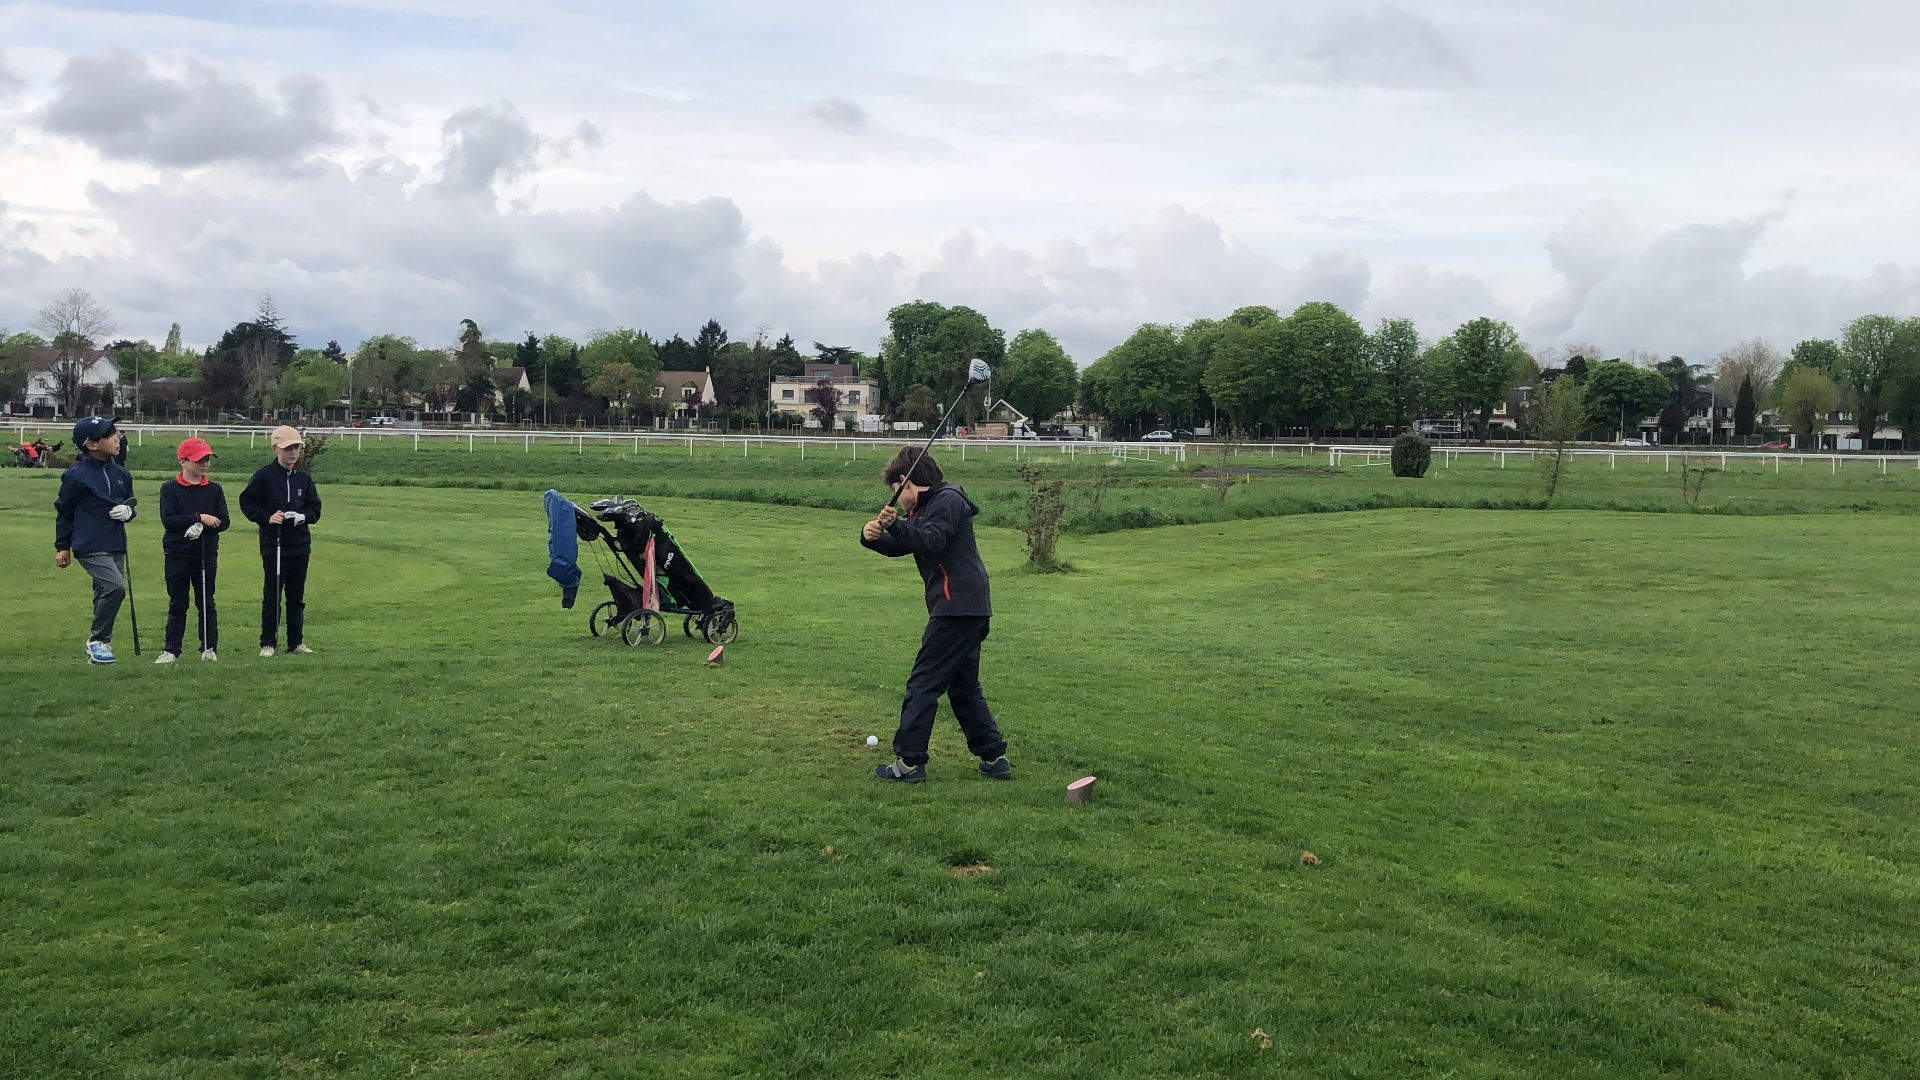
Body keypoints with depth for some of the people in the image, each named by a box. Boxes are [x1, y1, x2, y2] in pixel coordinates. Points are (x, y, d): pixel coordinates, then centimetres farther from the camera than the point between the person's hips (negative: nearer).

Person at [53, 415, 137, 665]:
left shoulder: (121, 474, 10)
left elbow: (130, 503, 23)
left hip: (116, 546, 7)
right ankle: (98, 641, -6)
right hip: (90, 547, -7)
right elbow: (63, 511, 2)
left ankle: (97, 648, 23)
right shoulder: (76, 475, -7)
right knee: (115, 586, -22)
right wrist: (62, 547, 5)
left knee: (106, 595, 10)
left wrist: (128, 510, -2)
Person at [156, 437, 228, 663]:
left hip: (207, 554, 1)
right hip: (177, 554, -1)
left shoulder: (214, 490, 6)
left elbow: (224, 521, 0)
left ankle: (209, 648, 12)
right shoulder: (169, 489, 0)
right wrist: (199, 517, -19)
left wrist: (202, 527, -17)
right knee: (177, 605, 6)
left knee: (206, 603, 6)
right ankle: (171, 649, 11)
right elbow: (168, 520, -12)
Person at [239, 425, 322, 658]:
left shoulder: (304, 479, 9)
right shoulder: (264, 475, -4)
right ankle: (268, 643, 8)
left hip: (300, 545, 4)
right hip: (273, 545, -4)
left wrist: (303, 516, -7)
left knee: (297, 595, 10)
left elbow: (315, 509, 13)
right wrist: (267, 517, -14)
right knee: (271, 595, 0)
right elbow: (246, 502, -1)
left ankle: (296, 642, 18)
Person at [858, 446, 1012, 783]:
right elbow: (898, 546, 13)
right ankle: (995, 758, 19)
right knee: (964, 686, 16)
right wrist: (871, 535, -6)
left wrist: (895, 525, -30)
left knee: (923, 683, -7)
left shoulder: (948, 500, -8)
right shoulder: (925, 508, 23)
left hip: (958, 606, -10)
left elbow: (932, 541, -22)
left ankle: (909, 762, -4)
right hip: (967, 608, 10)